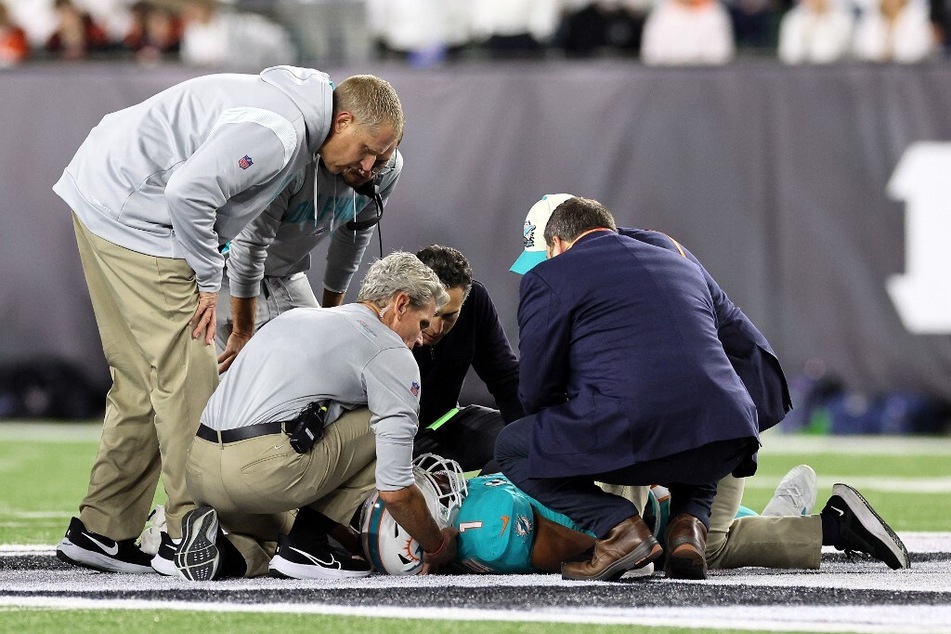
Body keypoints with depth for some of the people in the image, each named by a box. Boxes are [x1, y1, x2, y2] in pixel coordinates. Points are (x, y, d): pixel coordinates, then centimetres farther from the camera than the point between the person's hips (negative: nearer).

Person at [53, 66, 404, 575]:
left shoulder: (287, 108, 11)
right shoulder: (277, 132, -22)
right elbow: (189, 191, -30)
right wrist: (208, 280, -17)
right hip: (132, 218, -11)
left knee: (142, 385, 13)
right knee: (188, 379, -9)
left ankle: (100, 531, 17)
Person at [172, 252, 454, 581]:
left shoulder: (296, 317, 29)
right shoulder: (393, 355, 4)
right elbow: (394, 491, -1)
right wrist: (437, 547, 18)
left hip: (199, 473, 8)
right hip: (267, 470, -8)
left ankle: (228, 553, 3)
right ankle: (307, 545, 5)